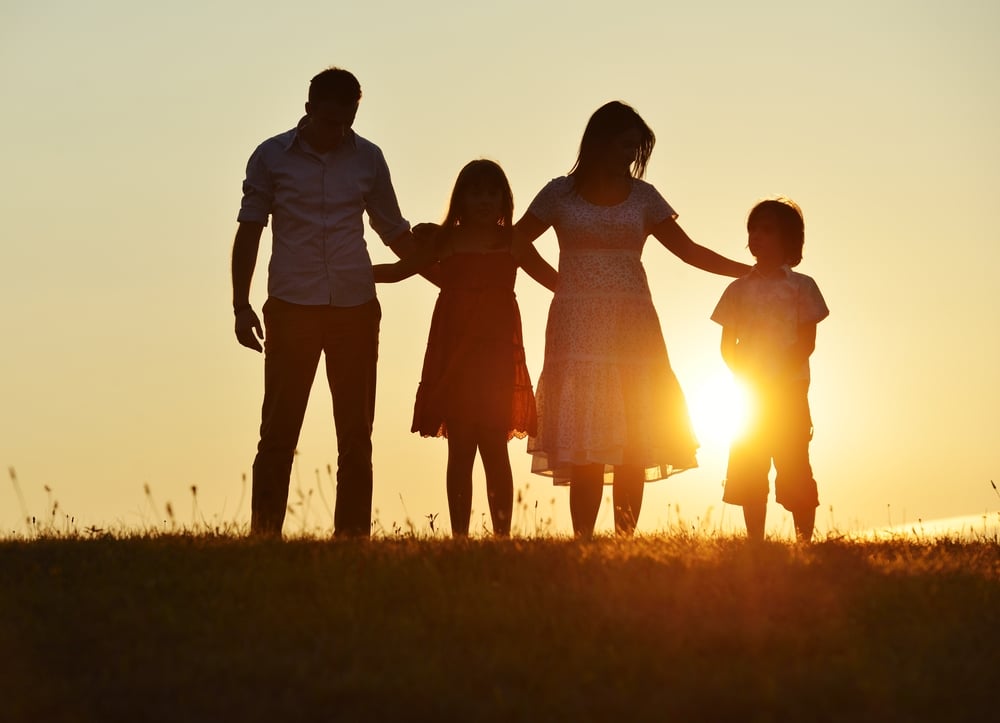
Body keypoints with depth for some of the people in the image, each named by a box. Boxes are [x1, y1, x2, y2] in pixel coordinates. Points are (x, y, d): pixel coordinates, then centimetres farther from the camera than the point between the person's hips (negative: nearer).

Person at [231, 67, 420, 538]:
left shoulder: (367, 158, 8)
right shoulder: (271, 157, 3)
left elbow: (394, 231, 18)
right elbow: (249, 232, 8)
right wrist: (241, 306, 2)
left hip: (355, 308, 2)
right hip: (292, 308, -2)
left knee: (356, 436, 2)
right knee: (278, 432, -4)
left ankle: (352, 539, 5)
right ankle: (264, 538, -3)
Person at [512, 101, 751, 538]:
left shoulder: (642, 197, 10)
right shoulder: (561, 194, 4)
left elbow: (687, 250, 11)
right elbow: (518, 243, 15)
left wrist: (745, 270, 2)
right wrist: (559, 283, 5)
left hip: (633, 326, 3)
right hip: (579, 327, -3)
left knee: (636, 443, -4)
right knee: (585, 443, -11)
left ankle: (626, 541, -2)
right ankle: (583, 543, -13)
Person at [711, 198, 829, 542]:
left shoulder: (800, 286, 1)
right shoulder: (739, 289, 9)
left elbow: (807, 343, -5)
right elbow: (727, 346, 8)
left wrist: (776, 378, -16)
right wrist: (747, 379, -9)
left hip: (789, 391, -3)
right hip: (751, 393, 3)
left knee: (795, 469, -4)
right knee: (749, 473, 2)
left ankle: (805, 543, -2)